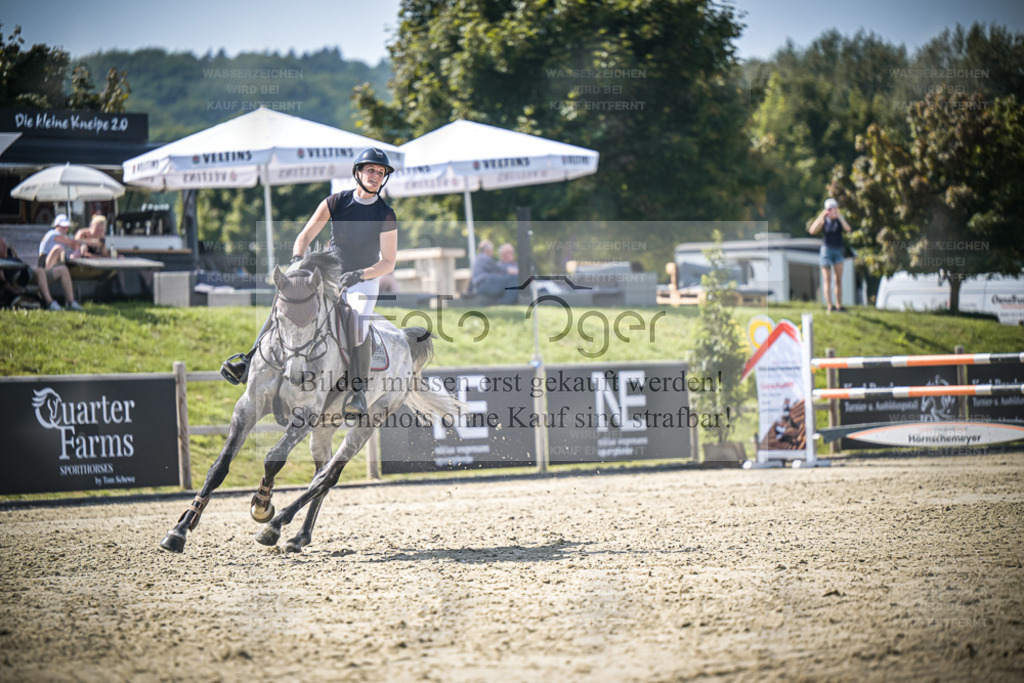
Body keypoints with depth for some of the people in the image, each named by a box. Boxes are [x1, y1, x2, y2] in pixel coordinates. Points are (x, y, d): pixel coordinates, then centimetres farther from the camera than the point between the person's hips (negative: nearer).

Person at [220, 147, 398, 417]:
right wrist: (297, 259, -25)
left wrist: (358, 274, -28)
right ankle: (250, 362, -11)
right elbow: (305, 236, -5)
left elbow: (388, 263, -12)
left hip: (364, 281, -3)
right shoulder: (336, 202, -5)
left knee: (356, 322, -31)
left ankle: (357, 390, -22)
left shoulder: (386, 216, -11)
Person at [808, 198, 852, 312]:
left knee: (838, 279, 2)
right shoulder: (824, 220, 1)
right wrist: (821, 217, -16)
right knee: (827, 279, -5)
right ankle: (829, 305, -9)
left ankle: (839, 305, 6)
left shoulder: (840, 219, 3)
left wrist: (839, 216, -20)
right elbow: (812, 230, -11)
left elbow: (848, 229, -14)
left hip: (838, 250, 1)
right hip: (826, 249, -1)